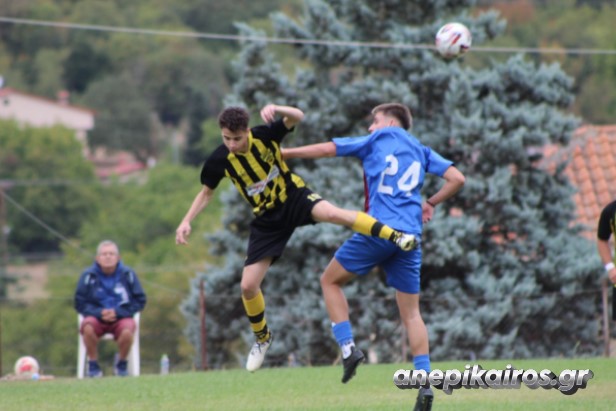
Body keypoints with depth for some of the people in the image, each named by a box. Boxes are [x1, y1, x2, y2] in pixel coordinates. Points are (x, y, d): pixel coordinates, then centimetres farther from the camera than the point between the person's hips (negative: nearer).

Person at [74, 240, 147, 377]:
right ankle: (93, 365, -13)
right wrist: (99, 313, -16)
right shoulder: (88, 275, 0)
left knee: (127, 331, -35)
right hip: (96, 316, 0)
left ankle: (122, 364, -4)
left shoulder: (128, 274, 0)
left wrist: (117, 312, -11)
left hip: (121, 316, 0)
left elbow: (139, 301, 3)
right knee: (88, 328, -35)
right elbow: (80, 304, 2)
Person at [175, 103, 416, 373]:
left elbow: (297, 117, -24)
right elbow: (206, 192, 6)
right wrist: (187, 221, -6)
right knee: (248, 286, -3)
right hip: (267, 221, 2)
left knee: (331, 213, -37)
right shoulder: (219, 161, -11)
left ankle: (396, 236, -33)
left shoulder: (264, 135, -16)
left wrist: (275, 110, -43)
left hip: (295, 198, -2)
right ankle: (262, 338, 24)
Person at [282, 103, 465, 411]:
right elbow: (457, 179, 11)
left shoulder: (379, 138, 10)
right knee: (411, 313, 8)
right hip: (411, 236, 4)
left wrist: (286, 153, 19)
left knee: (331, 280, 15)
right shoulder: (422, 151, 20)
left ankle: (347, 347, 0)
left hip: (378, 230, -4)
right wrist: (431, 203, 22)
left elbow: (327, 149, 9)